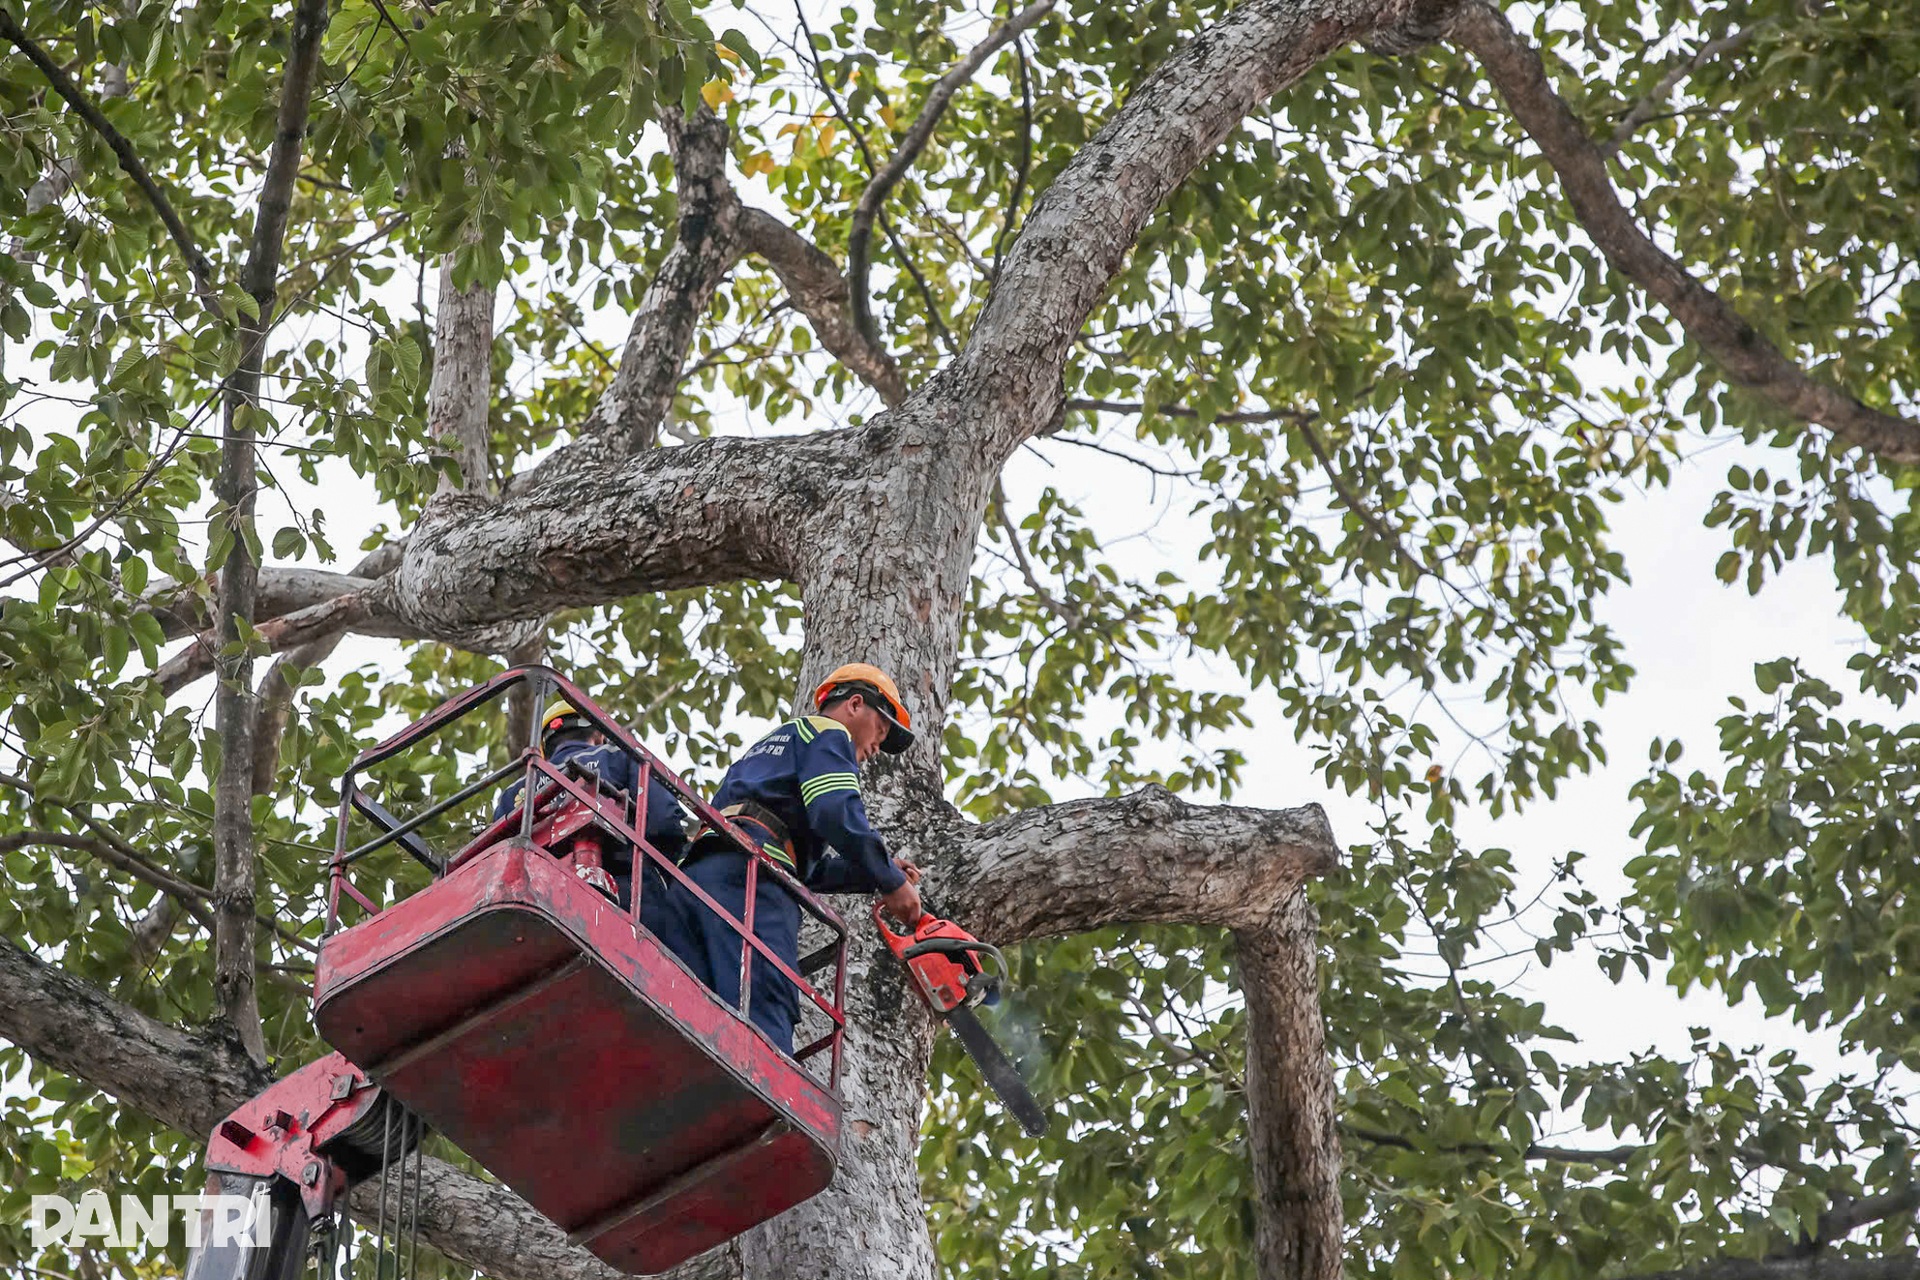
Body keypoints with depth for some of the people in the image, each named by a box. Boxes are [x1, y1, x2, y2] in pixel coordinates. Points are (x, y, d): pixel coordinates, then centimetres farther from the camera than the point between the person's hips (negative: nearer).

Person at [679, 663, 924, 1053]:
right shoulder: (828, 734, 14)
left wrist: (877, 875, 30)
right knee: (766, 1022, -24)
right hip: (749, 880, -9)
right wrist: (890, 881, -1)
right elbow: (837, 812, -8)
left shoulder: (766, 747, 41)